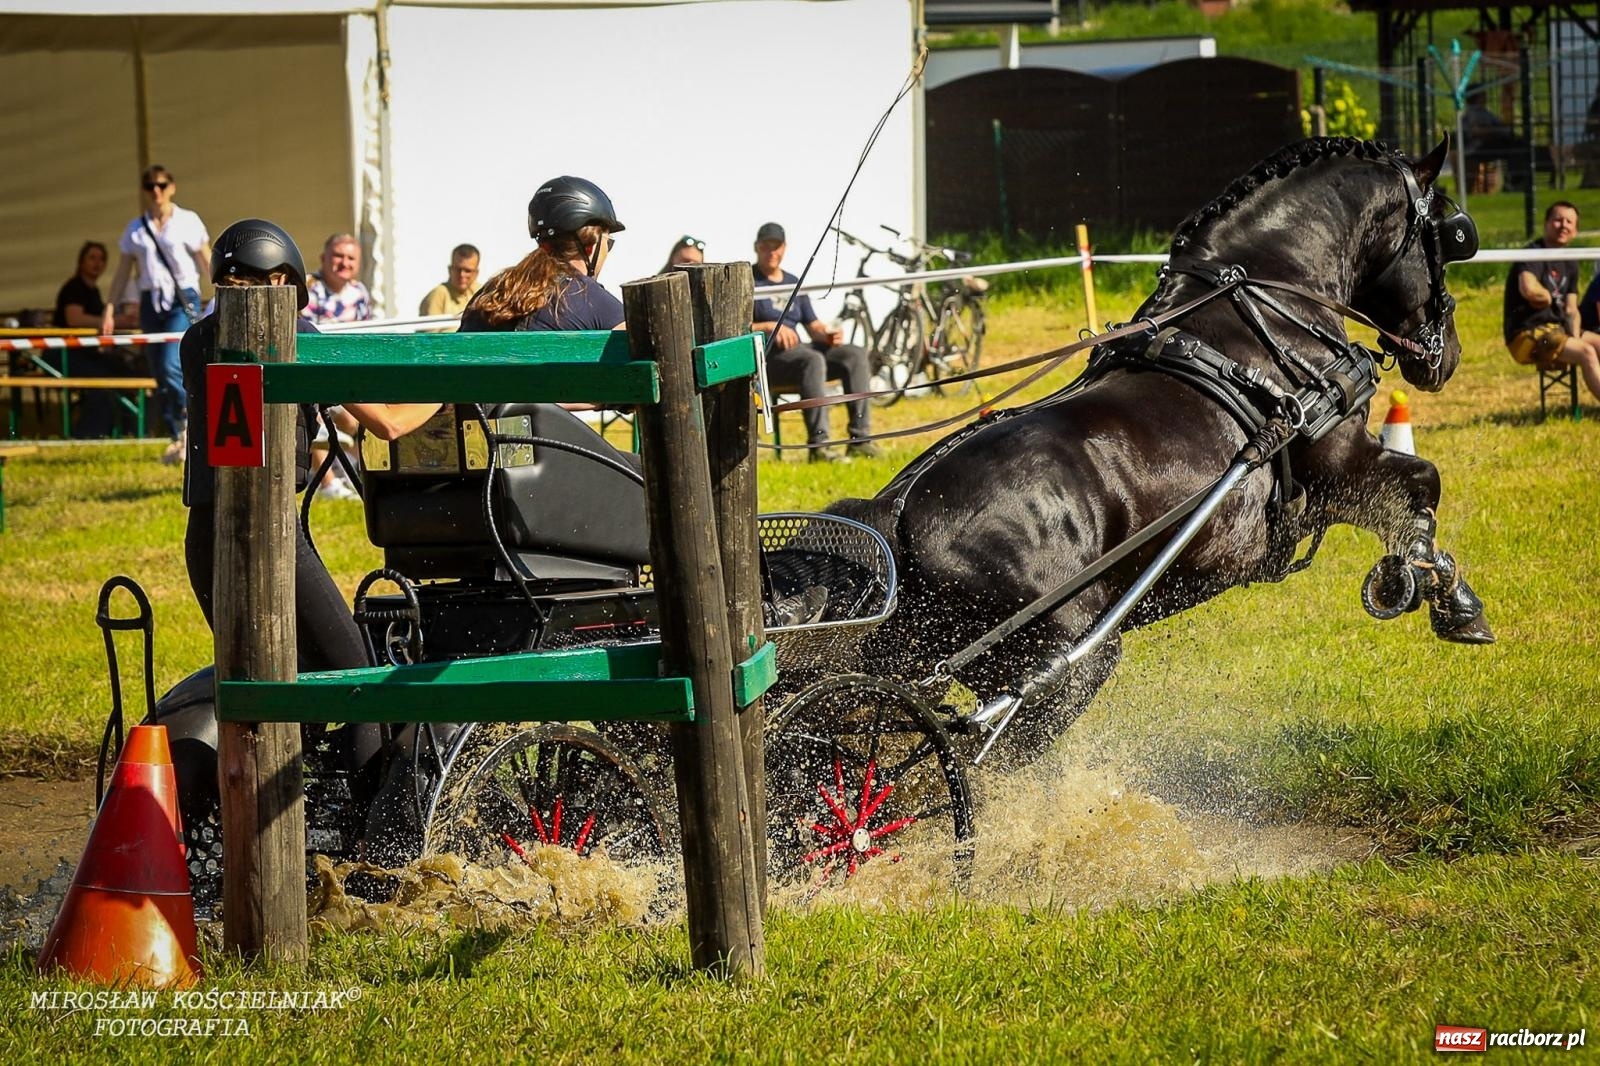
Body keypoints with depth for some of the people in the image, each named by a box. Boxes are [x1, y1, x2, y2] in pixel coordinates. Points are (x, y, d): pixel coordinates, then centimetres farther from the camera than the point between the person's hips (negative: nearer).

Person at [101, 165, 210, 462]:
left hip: (183, 301, -4)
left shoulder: (188, 222, 2)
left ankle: (188, 424, -1)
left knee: (171, 367, -20)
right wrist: (109, 309, 8)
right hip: (151, 302, 4)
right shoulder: (135, 229, 11)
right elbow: (123, 271, 14)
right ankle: (177, 438, 12)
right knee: (160, 377, 3)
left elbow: (207, 264, 3)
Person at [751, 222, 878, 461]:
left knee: (857, 355, -12)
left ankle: (859, 439, -19)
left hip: (797, 349, 7)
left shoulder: (793, 283, 24)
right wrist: (769, 328, -19)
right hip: (766, 356, -7)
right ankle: (817, 445, -44)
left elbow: (813, 325, 22)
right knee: (813, 359, -37)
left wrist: (826, 335, -2)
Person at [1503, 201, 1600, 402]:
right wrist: (1549, 298, -12)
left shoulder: (1569, 265, 14)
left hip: (1557, 330, 9)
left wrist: (1575, 339, -8)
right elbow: (1529, 289, -34)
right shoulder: (1534, 255, -13)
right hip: (1526, 337, -9)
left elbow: (1572, 311, 12)